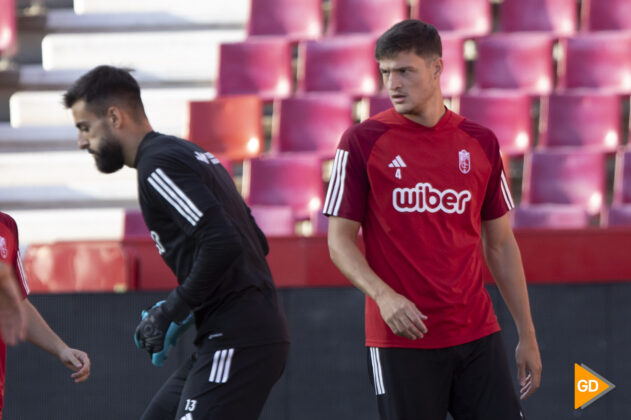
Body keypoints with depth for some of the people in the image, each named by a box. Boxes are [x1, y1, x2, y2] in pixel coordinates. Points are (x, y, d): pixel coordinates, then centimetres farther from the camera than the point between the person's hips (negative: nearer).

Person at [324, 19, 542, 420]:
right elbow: (340, 240, -2)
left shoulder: (480, 143, 9)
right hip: (401, 338, -3)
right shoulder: (362, 142, -2)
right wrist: (384, 295, -20)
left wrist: (527, 335, 14)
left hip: (478, 337, 3)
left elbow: (500, 244, 15)